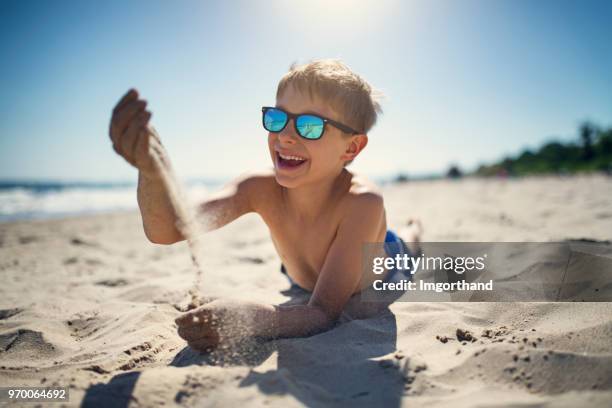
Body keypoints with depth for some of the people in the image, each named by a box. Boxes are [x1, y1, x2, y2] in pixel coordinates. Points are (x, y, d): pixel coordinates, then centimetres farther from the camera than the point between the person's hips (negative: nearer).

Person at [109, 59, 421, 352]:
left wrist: (253, 320, -68)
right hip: (304, 283, 2)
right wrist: (153, 170, -71)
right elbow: (167, 230, -50)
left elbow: (325, 313, -48)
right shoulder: (261, 190, -36)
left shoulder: (362, 202, -46)